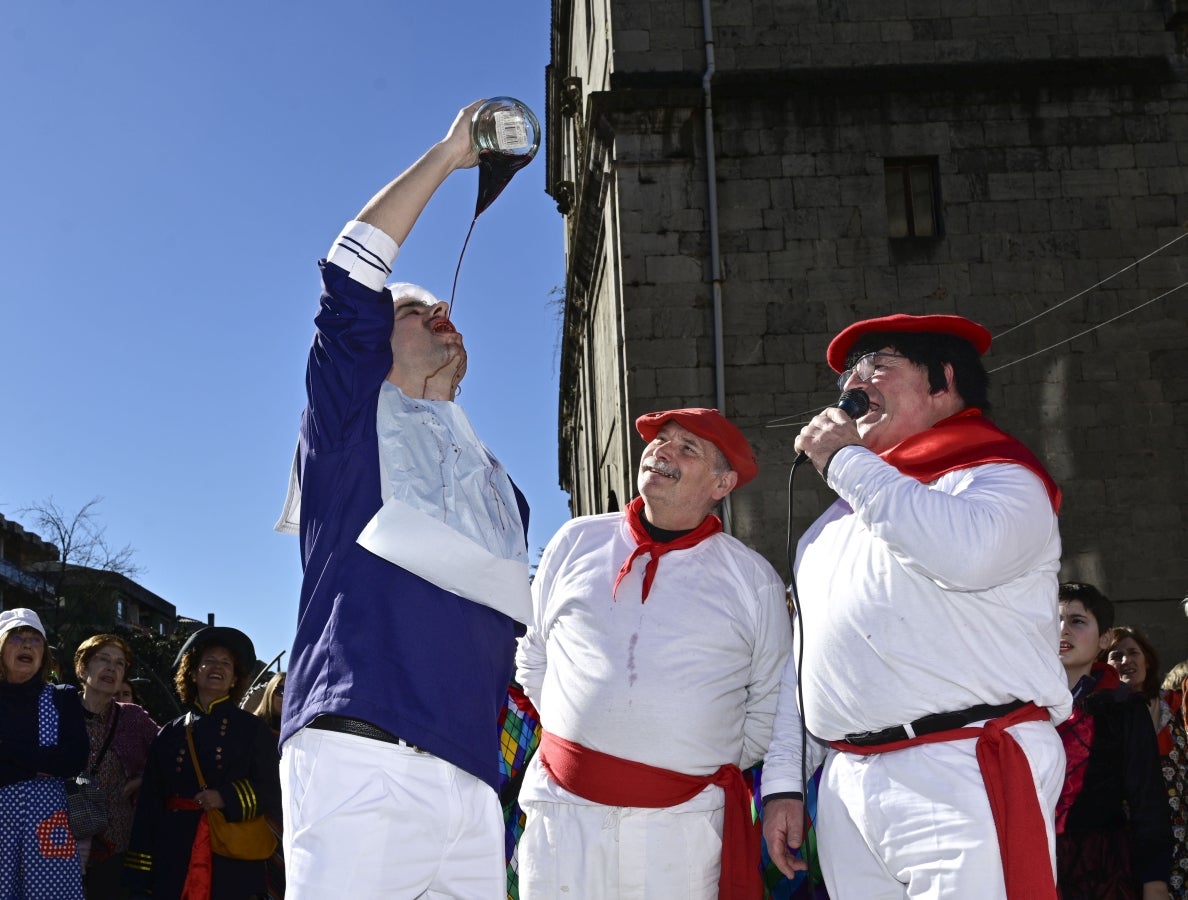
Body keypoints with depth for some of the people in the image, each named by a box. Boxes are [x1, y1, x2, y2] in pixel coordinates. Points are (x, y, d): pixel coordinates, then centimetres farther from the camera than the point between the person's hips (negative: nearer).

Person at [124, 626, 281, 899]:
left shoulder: (252, 729, 8)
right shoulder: (169, 735, 12)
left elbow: (271, 793, 1)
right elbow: (149, 805, 9)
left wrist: (227, 799, -17)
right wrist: (140, 877, 3)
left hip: (234, 864, -1)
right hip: (174, 865, 2)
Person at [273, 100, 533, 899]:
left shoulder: (500, 488, 27)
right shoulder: (352, 415, 12)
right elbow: (352, 273, -1)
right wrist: (447, 156, 4)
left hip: (472, 781, 6)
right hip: (360, 763, -5)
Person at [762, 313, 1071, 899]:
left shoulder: (999, 476, 0)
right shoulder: (838, 521, 21)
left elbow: (967, 551, -25)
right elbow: (804, 662, 23)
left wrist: (844, 460, -12)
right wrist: (781, 782, 16)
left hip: (964, 783, -6)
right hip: (846, 786, 7)